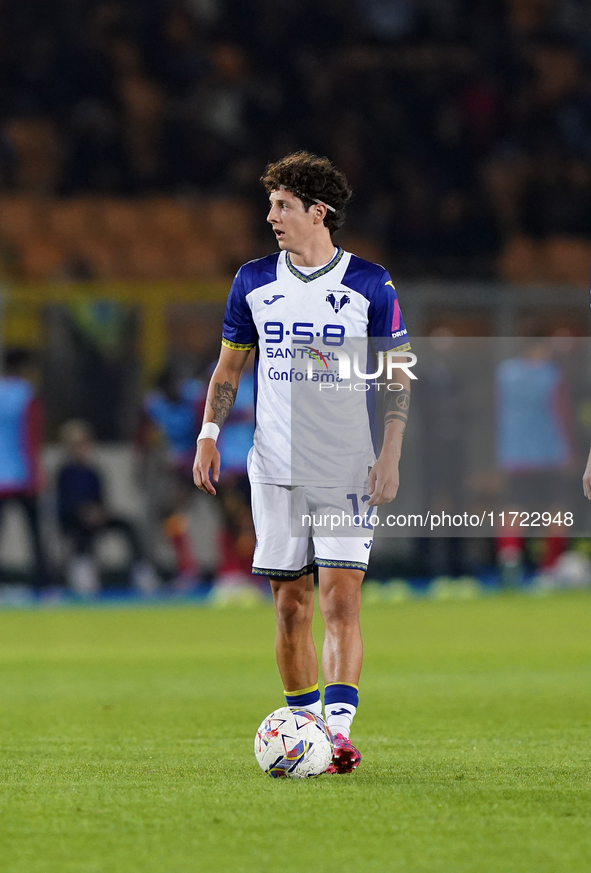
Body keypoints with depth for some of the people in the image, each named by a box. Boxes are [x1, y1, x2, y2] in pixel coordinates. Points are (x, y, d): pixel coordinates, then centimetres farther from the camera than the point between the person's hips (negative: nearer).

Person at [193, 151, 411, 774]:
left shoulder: (369, 284, -1)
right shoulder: (254, 281, 8)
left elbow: (397, 375, 3)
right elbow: (229, 365, 16)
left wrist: (390, 455, -7)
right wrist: (209, 432, 2)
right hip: (276, 467, 3)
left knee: (341, 600, -14)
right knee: (291, 606, 4)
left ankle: (338, 728, -19)